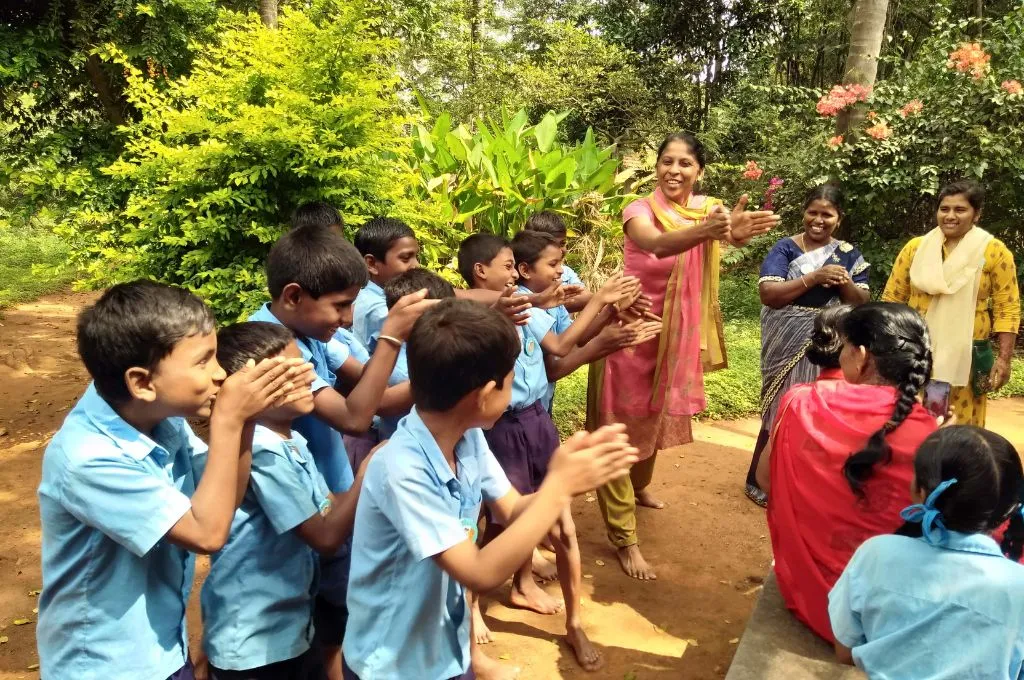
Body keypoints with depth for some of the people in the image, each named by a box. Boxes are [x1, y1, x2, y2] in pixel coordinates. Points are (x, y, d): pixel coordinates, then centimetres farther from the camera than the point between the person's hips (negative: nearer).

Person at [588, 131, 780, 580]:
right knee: (622, 429, -1)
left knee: (658, 419, 24)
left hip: (678, 334, 5)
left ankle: (639, 488, 51)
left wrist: (739, 231, -50)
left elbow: (734, 232, -25)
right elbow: (657, 244, -39)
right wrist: (704, 231, -58)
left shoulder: (708, 208, -2)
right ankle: (624, 537, 8)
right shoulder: (639, 210, -16)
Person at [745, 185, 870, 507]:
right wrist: (815, 277, -24)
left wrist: (845, 283, -16)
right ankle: (760, 481, 14)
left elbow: (862, 303, 4)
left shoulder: (849, 254, 7)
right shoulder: (785, 248, -4)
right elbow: (768, 294, -17)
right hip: (789, 345, -3)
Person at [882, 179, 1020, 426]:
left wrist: (1004, 359, -6)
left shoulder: (994, 252, -1)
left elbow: (1007, 309, 0)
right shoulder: (915, 247, 4)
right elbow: (892, 299, 7)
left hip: (965, 356, -1)